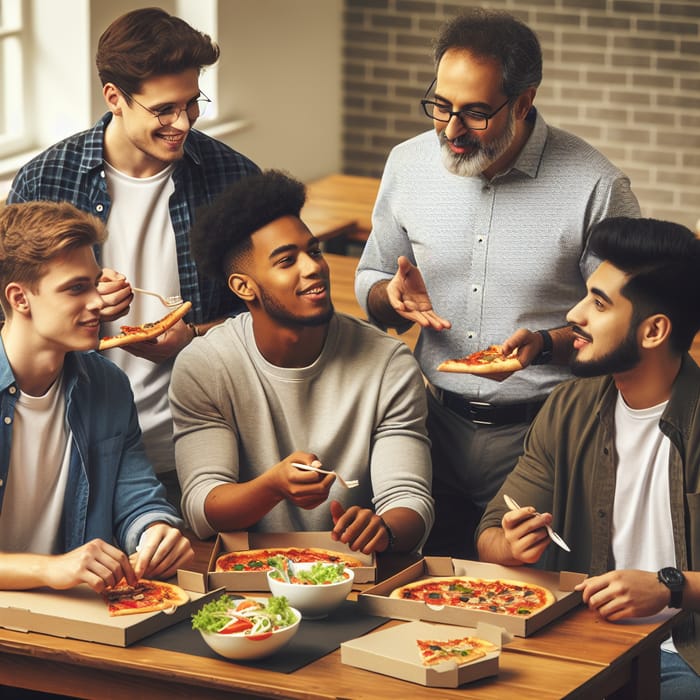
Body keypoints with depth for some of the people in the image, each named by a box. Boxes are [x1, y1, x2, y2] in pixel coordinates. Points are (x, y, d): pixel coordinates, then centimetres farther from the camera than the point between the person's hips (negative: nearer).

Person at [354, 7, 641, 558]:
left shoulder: (595, 187, -12)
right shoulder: (408, 164, 2)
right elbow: (371, 281, 15)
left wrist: (546, 344, -23)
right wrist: (394, 295, -8)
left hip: (540, 438, -4)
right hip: (437, 425, 4)